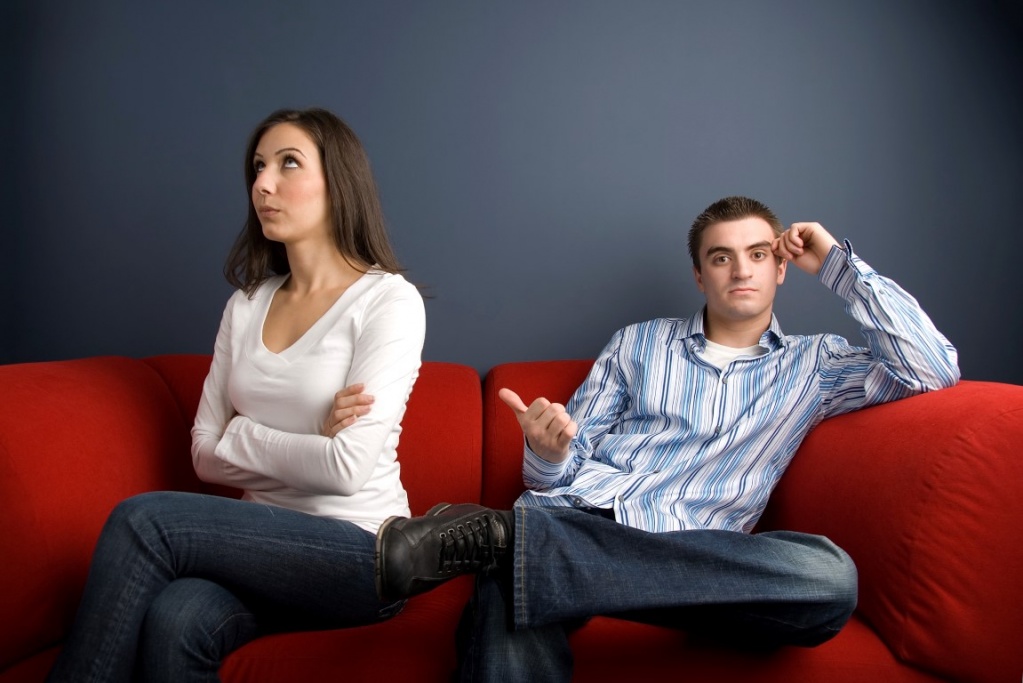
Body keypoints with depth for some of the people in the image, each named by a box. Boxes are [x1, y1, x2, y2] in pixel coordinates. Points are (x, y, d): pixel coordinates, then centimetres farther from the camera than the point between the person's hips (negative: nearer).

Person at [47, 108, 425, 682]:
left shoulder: (389, 300, -8)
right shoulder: (246, 306, 11)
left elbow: (348, 467, -17)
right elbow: (207, 455, 6)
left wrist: (242, 435, -3)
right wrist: (308, 443, -8)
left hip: (361, 555, -4)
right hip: (269, 540, 5)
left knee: (143, 520, -22)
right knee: (174, 623, -29)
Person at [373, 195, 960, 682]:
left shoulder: (812, 365, 20)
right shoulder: (638, 343, 22)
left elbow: (934, 370, 4)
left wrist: (839, 264, 11)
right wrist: (547, 455, -9)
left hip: (687, 553, 2)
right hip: (579, 514, -2)